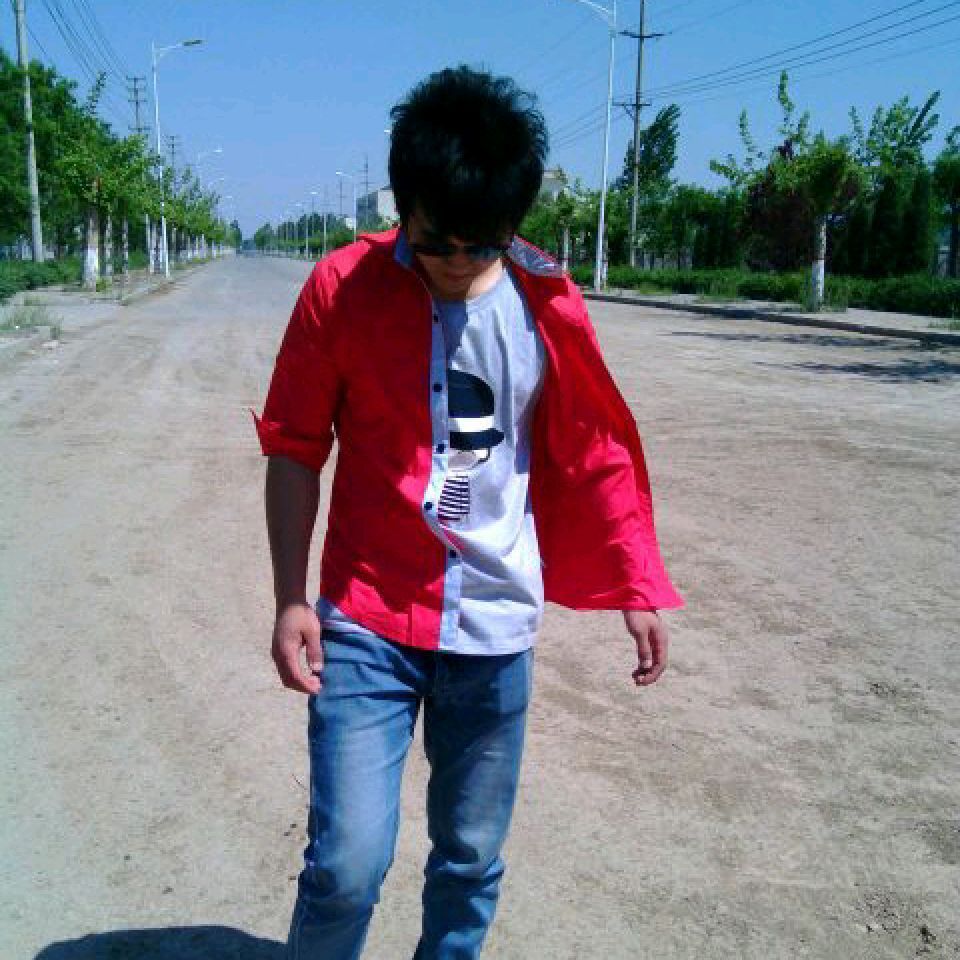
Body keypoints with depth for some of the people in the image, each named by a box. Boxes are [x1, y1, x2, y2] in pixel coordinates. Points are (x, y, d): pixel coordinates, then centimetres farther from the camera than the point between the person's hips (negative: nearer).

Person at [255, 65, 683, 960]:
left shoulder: (549, 305, -3)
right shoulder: (340, 288, -8)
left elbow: (596, 455, 7)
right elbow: (293, 449, -1)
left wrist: (637, 588, 7)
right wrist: (290, 599, -5)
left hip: (497, 629, 2)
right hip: (367, 622, -2)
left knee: (472, 861, 14)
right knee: (347, 863, -5)